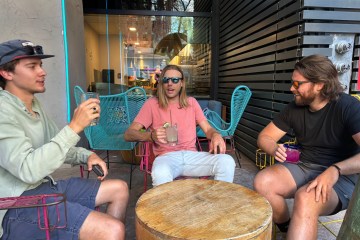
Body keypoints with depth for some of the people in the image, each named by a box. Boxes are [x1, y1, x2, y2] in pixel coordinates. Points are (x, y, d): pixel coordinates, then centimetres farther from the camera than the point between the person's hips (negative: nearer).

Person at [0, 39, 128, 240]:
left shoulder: (34, 104, 11)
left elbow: (57, 146, 18)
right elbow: (28, 170, -29)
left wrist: (88, 155, 0)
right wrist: (74, 127, -29)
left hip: (46, 186, 9)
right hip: (19, 203, -9)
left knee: (119, 189, 10)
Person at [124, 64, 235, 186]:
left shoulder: (191, 102, 13)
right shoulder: (152, 104, 4)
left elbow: (207, 129, 12)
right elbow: (129, 134, -2)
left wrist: (216, 135, -14)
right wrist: (151, 135, -24)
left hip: (191, 155, 3)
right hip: (166, 156, -3)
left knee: (227, 161, -24)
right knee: (160, 173, -39)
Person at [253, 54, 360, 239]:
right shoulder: (294, 108, 2)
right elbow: (264, 137, 5)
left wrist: (335, 170, -38)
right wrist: (274, 150, -17)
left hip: (342, 177, -5)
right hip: (303, 167, 5)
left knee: (305, 199, -37)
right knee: (262, 182, -21)